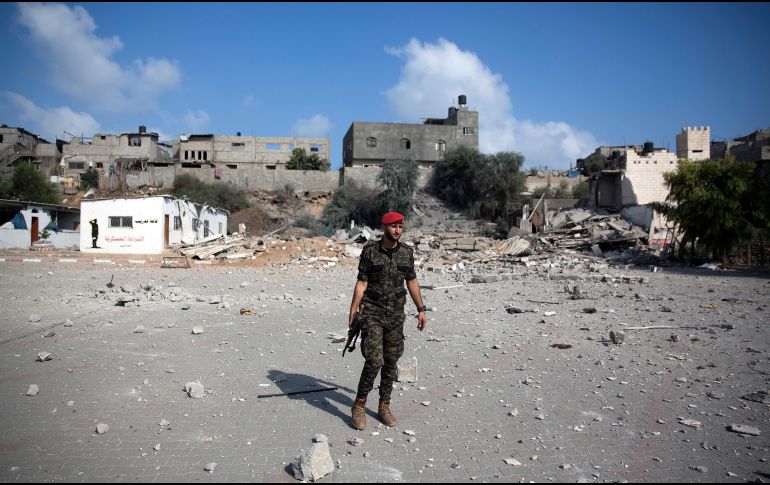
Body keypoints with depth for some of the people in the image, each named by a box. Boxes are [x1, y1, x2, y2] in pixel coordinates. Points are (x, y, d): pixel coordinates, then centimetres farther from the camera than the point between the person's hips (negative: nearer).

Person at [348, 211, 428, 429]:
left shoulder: (407, 252, 3)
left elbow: (412, 282, 11)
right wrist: (353, 310, -15)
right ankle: (359, 405, 6)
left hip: (395, 315, 4)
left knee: (391, 362, 8)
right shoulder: (370, 251, -6)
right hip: (372, 314, -4)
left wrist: (421, 309, 9)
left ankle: (384, 407, 24)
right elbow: (361, 282, -6)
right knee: (374, 361, -13)